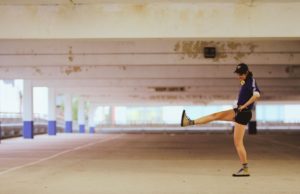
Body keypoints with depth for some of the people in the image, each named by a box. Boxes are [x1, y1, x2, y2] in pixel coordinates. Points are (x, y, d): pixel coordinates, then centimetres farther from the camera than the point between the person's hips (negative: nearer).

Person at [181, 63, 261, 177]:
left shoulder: (251, 81, -16)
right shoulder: (246, 82, 9)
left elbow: (257, 95, -35)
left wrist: (243, 106, -27)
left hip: (243, 114, -9)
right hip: (239, 111, 9)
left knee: (238, 142, -5)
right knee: (215, 116, 10)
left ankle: (245, 169, -1)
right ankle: (190, 122, 17)